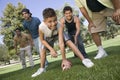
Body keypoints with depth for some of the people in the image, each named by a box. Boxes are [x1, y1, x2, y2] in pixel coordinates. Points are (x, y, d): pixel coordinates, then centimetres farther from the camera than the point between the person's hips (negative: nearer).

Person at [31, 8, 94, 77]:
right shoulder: (41, 27, -42)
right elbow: (42, 40, -21)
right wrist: (51, 49, -32)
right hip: (48, 38, 2)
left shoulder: (59, 26, -44)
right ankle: (42, 69, 15)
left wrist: (64, 59, -43)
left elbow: (61, 43, -46)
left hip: (58, 34, -2)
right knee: (43, 50, -3)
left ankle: (83, 59, -19)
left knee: (69, 42, -21)